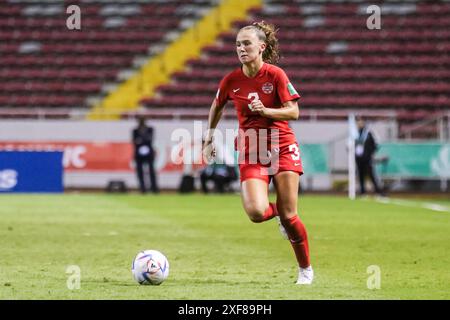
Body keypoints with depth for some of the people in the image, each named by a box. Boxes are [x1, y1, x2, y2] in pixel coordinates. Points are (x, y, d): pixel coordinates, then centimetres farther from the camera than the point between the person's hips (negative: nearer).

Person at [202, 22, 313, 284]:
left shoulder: (276, 75, -8)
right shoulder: (231, 80, 0)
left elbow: (294, 112, -8)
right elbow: (217, 108, 19)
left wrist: (265, 110, -22)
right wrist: (209, 139, 22)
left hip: (282, 146, -2)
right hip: (250, 151, 2)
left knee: (288, 217, -6)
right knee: (256, 212, -21)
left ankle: (306, 269, 18)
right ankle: (278, 212, 18)